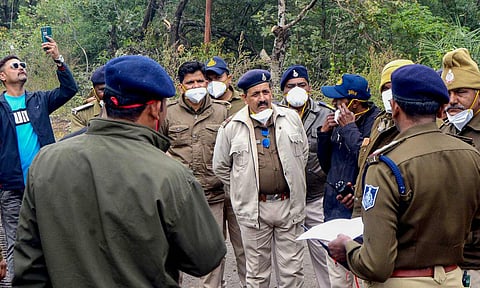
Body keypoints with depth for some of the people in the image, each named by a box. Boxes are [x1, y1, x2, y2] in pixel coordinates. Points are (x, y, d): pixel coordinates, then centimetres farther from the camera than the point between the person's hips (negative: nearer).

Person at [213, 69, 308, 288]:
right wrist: (243, 189, 5)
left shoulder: (291, 118, 4)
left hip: (289, 204, 2)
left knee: (292, 270, 9)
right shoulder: (231, 127, -3)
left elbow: (303, 153, 17)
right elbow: (220, 167, 7)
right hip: (254, 208, -1)